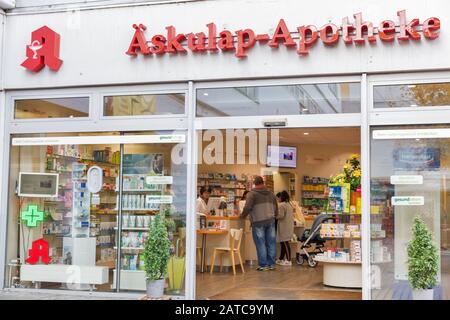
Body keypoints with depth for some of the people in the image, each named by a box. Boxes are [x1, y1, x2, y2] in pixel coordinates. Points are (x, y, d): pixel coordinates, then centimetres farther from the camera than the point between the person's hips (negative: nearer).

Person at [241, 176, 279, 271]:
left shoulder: (252, 194, -4)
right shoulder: (271, 194, 14)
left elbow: (247, 208, -13)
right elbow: (276, 209, 18)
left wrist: (243, 216, 3)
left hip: (258, 222, -5)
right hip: (270, 221, 5)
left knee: (260, 244, 0)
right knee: (271, 243, 9)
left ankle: (263, 265, 3)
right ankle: (271, 264, 13)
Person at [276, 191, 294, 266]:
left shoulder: (281, 205, -14)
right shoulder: (289, 204, 16)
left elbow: (280, 215, -19)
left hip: (284, 227, -10)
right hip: (289, 225, 10)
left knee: (285, 243, -6)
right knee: (284, 243, 14)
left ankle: (288, 260, -6)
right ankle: (281, 259, 21)